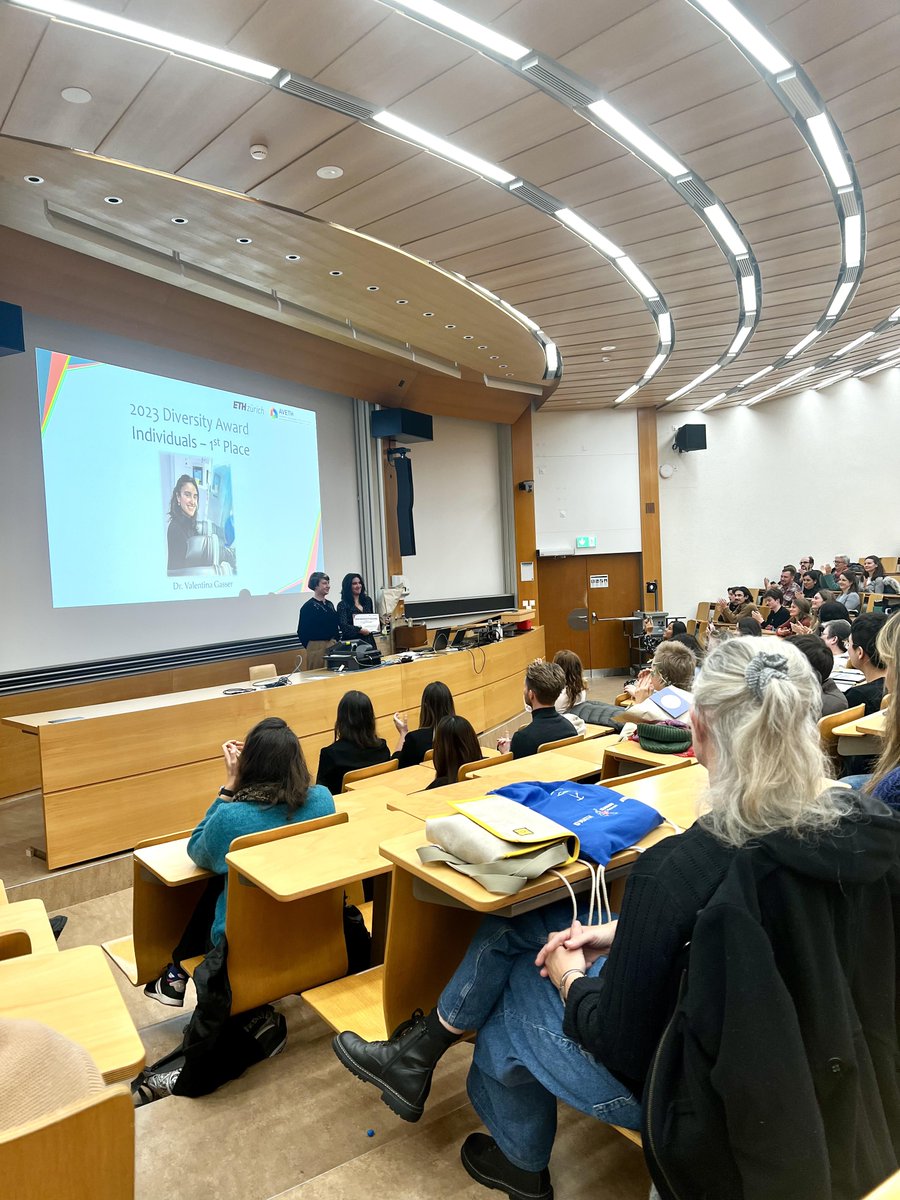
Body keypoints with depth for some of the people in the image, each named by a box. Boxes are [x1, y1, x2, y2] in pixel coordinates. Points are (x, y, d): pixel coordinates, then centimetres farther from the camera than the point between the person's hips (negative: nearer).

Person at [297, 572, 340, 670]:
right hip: (317, 646, -7)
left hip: (332, 644, 7)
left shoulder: (329, 604, 13)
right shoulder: (308, 606, -8)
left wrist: (335, 641, 10)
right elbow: (302, 632, -8)